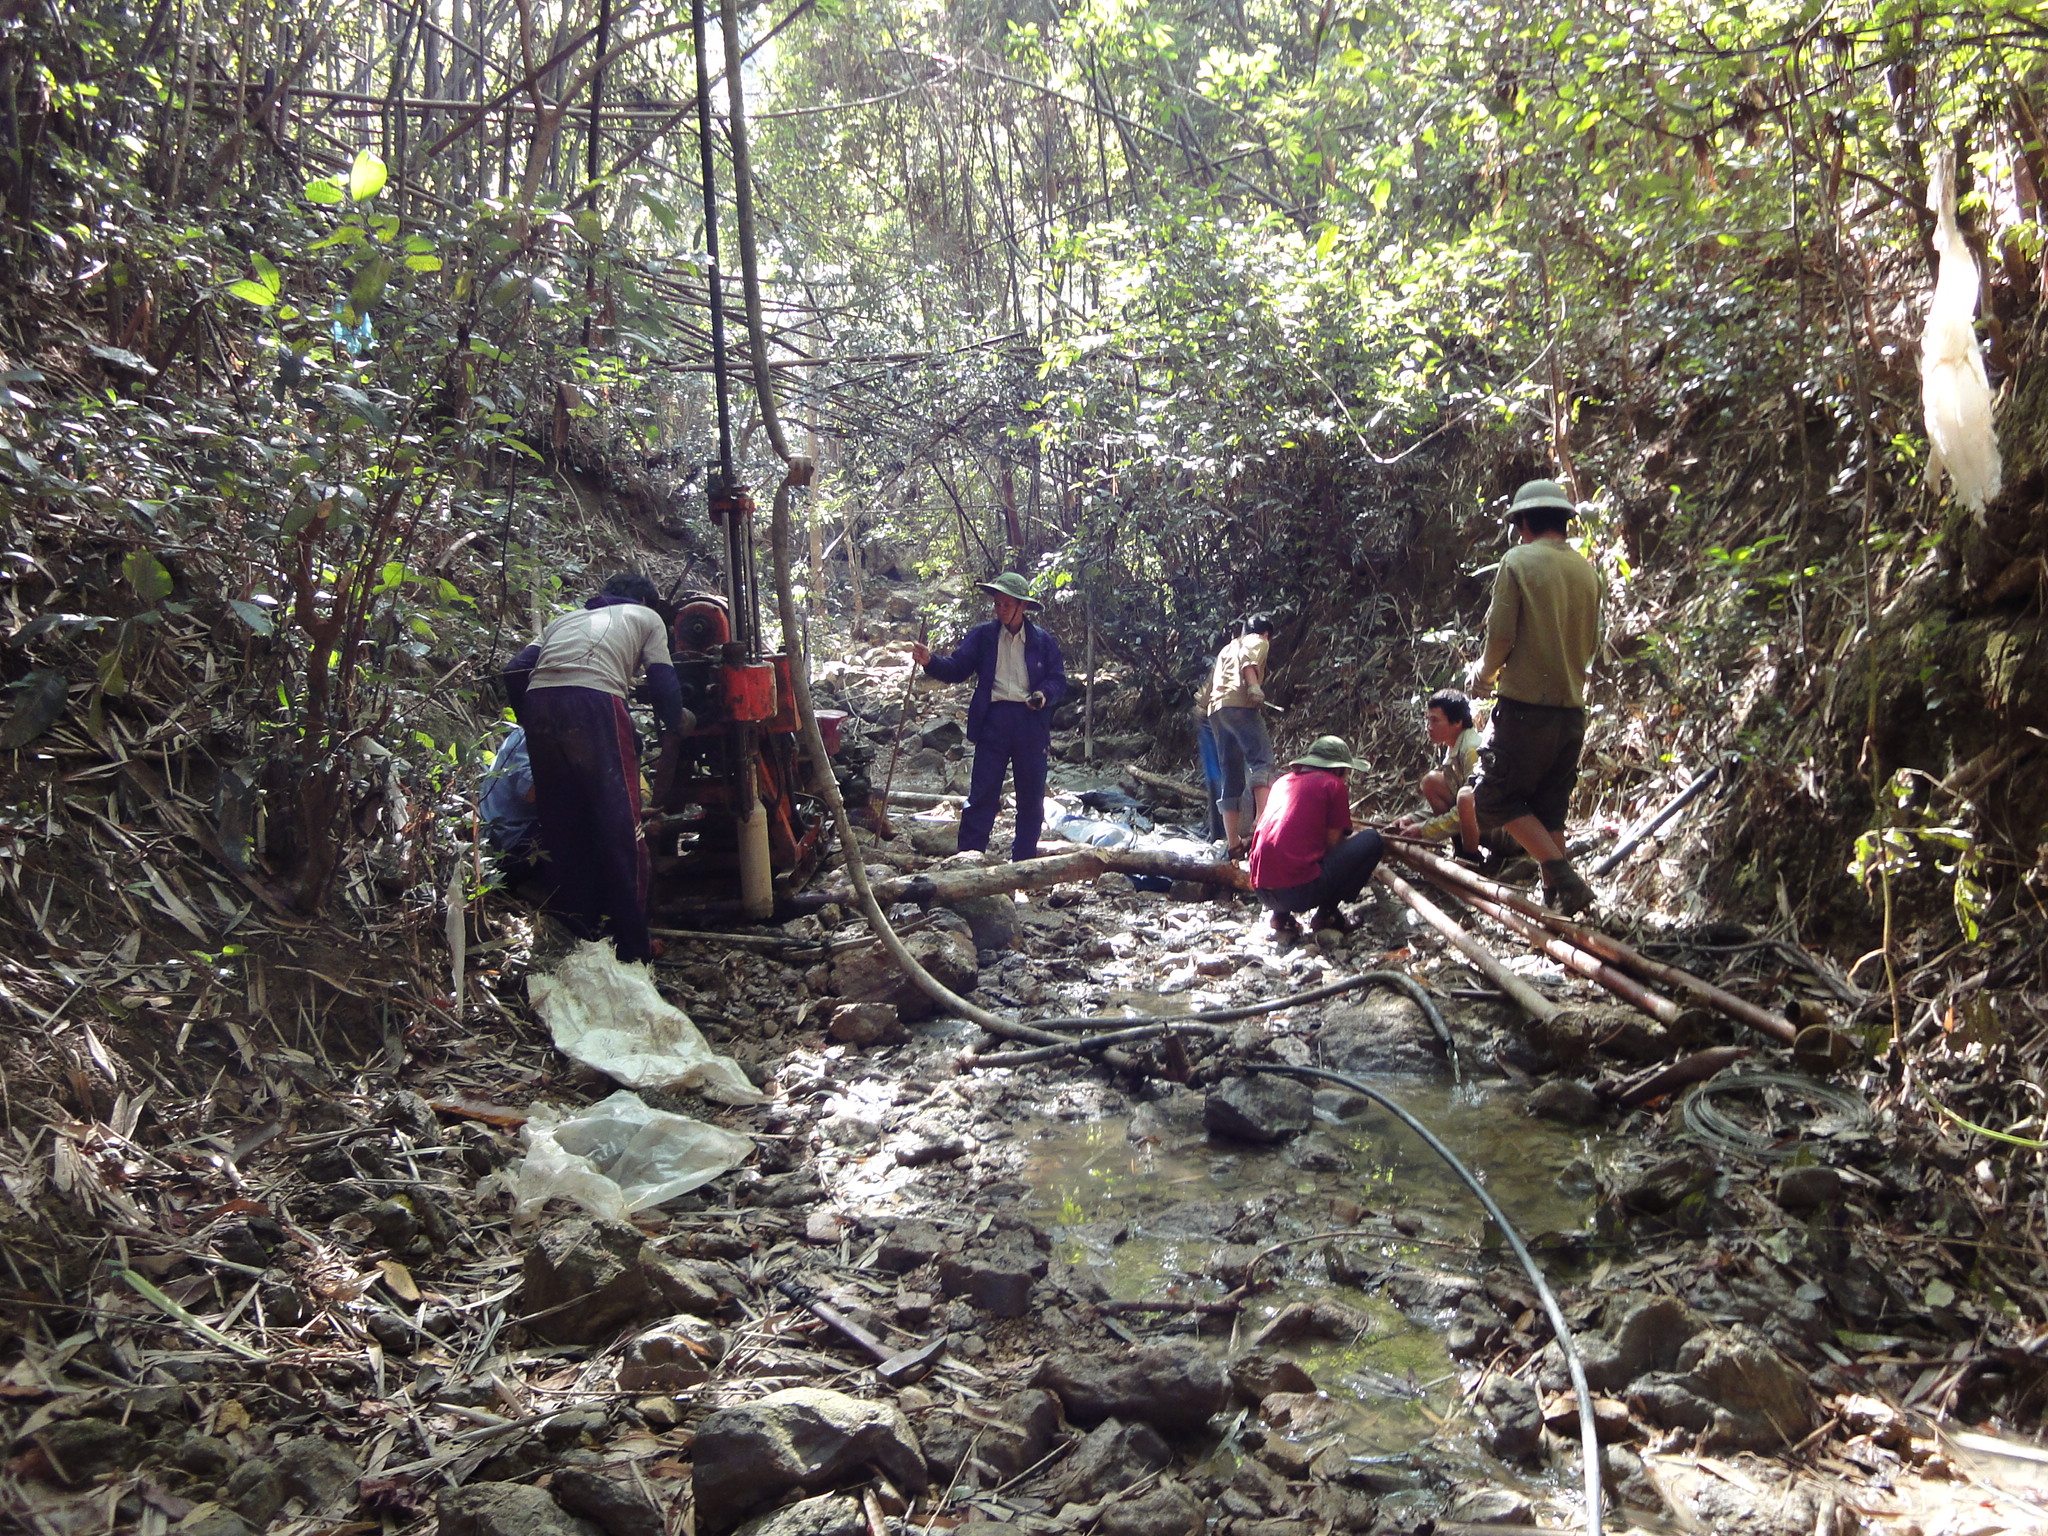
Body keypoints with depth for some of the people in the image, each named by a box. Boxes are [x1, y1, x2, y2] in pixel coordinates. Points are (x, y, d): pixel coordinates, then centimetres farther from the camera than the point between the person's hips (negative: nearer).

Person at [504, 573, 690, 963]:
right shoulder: (646, 617, 25)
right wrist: (677, 720, 34)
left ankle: (577, 930, 21)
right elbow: (663, 682, 15)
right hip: (595, 701, -5)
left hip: (538, 701, 5)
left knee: (561, 824, 14)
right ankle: (632, 944, 4)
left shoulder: (565, 620, 35)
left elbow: (515, 672, 21)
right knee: (620, 827, 1)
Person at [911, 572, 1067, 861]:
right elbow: (957, 669, 1)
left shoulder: (1043, 640, 7)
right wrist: (930, 662, -18)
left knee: (1031, 796, 8)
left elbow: (1058, 679, 6)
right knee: (982, 793, -4)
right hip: (993, 720, -1)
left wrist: (1045, 694, -15)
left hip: (1031, 721, 1)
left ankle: (1025, 859, 20)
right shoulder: (982, 636, 6)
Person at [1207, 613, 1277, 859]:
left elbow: (1211, 682, 31)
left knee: (1232, 777, 6)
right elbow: (1248, 659, -8)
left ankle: (1232, 841, 0)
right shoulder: (1258, 641, 14)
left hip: (1216, 709, 8)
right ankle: (1263, 818, -45)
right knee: (1261, 759, -22)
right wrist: (1254, 685, -22)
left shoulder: (1227, 649, 36)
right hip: (1240, 704, -8)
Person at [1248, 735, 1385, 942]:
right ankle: (1327, 913, 5)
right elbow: (1332, 843, 2)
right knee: (1371, 840, 7)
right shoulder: (1333, 785, 3)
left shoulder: (1283, 781, 21)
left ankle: (1280, 917, 16)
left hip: (1262, 892, 7)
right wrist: (1353, 838, 26)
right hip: (1300, 891, -7)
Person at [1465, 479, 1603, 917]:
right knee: (1549, 811, 13)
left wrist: (1483, 671, 7)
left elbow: (1500, 636, -12)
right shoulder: (1586, 570, 11)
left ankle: (1564, 877, -12)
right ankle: (1555, 897, 12)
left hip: (1526, 704, -6)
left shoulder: (1519, 561, -7)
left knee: (1495, 799, 1)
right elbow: (1590, 644, 18)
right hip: (1572, 707, 6)